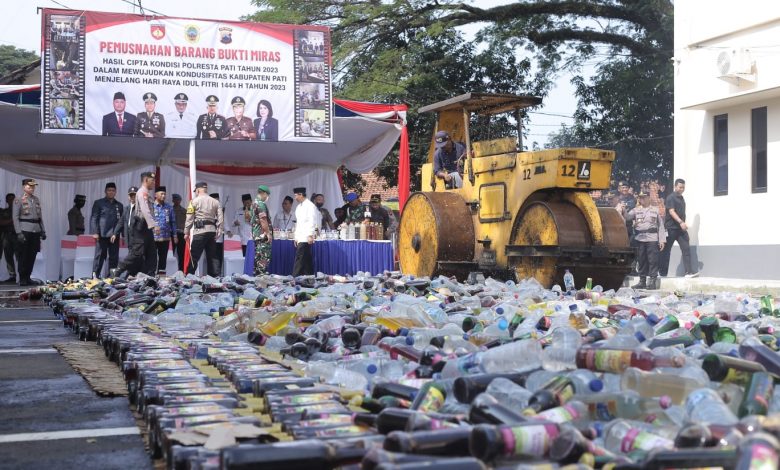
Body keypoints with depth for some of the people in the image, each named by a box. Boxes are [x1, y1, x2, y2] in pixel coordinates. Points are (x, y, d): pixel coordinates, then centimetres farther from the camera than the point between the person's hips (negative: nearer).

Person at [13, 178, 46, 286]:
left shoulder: (36, 199, 14)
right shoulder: (18, 200, -3)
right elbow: (15, 218, -7)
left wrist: (43, 231, 13)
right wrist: (19, 232, -15)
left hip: (36, 231, 5)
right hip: (24, 231, -5)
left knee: (32, 256, 7)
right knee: (23, 256, -1)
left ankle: (28, 277, 16)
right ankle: (22, 279, 5)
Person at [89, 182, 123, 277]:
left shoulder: (119, 205, 15)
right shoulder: (99, 203, 8)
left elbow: (120, 221, 8)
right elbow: (93, 218, 2)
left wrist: (116, 233, -4)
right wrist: (95, 232, -9)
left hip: (114, 236, 3)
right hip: (102, 235, -3)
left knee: (114, 258, 1)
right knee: (100, 256, -3)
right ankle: (95, 276, 1)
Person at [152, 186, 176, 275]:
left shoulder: (169, 207, 8)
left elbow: (173, 222, 11)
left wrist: (174, 235, 8)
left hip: (165, 237, 3)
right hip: (153, 237, -3)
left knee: (163, 258, 9)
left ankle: (162, 273, 16)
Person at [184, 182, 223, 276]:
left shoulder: (194, 201, -1)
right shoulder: (215, 202, 10)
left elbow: (189, 218, -4)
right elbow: (220, 218, 4)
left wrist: (186, 232, 1)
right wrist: (219, 232, 6)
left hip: (200, 230, -4)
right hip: (212, 230, 4)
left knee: (194, 256, -2)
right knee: (212, 256, 10)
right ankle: (215, 277, 8)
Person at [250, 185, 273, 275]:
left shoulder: (254, 204, 18)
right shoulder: (261, 204, -13)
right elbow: (263, 220, -20)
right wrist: (268, 233, -19)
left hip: (256, 235, 10)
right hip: (263, 235, -10)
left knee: (258, 257, 11)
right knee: (264, 258, -9)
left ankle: (257, 274, 12)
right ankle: (262, 275, -12)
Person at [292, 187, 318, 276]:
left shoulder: (310, 206, -7)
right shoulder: (299, 207, 19)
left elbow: (312, 222, -14)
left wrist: (310, 235, -20)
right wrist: (296, 237, 18)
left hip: (306, 238, -8)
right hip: (300, 238, 8)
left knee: (299, 258, -12)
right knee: (307, 260, 7)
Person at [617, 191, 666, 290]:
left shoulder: (655, 210, 7)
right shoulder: (636, 210, 12)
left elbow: (661, 225, 5)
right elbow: (627, 217, -3)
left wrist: (662, 240, -2)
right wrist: (623, 211, -25)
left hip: (652, 239, -3)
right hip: (640, 239, 3)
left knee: (653, 260, -6)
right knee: (641, 260, 7)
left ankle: (653, 281, -5)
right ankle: (642, 281, 15)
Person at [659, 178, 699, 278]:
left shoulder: (681, 198, 16)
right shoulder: (671, 198, -7)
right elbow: (671, 211, -18)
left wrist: (683, 224, 19)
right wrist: (681, 222, -28)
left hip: (681, 228, 7)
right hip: (671, 228, -7)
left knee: (686, 248, -6)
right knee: (666, 251, 1)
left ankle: (689, 271, -11)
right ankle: (663, 273, 10)